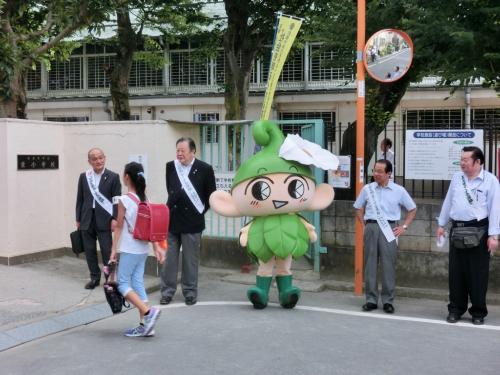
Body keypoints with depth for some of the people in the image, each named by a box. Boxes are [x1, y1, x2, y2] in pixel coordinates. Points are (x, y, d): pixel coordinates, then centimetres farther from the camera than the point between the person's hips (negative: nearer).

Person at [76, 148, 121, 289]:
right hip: (87, 219, 4)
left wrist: (115, 218, -11)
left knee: (107, 250, -1)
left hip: (104, 220, -3)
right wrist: (78, 219, 8)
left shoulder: (113, 177, -2)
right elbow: (80, 199, 11)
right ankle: (94, 277, 21)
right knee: (89, 250, 9)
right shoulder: (83, 177, 8)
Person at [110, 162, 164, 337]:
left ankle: (148, 311, -15)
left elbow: (119, 227, -10)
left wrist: (114, 249, -5)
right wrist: (157, 247, 8)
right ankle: (144, 325, 9)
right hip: (143, 249, 7)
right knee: (137, 283, 10)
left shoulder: (124, 200, -13)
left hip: (129, 249, -7)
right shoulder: (145, 199, 6)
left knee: (123, 283, 1)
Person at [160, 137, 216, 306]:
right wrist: (172, 205, 11)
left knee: (190, 260, 7)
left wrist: (200, 211, 0)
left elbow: (211, 195, 1)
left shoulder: (205, 169, -6)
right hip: (171, 220, 3)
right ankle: (167, 292, 15)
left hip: (192, 222, -3)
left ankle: (190, 292, 18)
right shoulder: (170, 166, 4)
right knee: (169, 258, 6)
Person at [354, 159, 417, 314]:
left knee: (388, 265, -1)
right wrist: (364, 225, 9)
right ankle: (371, 299, 12)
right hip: (371, 227, 2)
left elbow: (412, 209, 12)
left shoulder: (399, 190, 3)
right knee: (370, 264, 4)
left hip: (389, 229, -2)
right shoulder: (367, 189, 6)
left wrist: (404, 227, 4)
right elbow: (359, 208, 19)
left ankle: (388, 300, 8)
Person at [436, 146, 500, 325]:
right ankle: (455, 309, 18)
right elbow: (448, 202, 18)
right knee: (456, 272, 7)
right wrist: (441, 225, 18)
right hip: (457, 229, 4)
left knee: (477, 274, 1)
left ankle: (478, 312, 12)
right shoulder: (456, 178, 11)